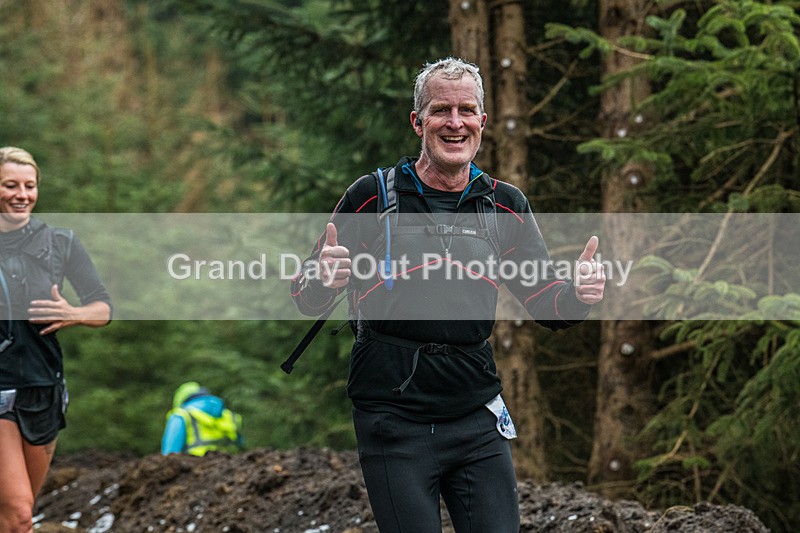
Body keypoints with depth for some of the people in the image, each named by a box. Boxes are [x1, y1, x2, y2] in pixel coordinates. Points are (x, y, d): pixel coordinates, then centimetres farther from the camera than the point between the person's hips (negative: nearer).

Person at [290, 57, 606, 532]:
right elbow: (308, 301, 1)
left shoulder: (505, 205, 7)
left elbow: (546, 303, 10)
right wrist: (321, 282, -23)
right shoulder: (372, 196, -2)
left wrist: (577, 297, -12)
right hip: (393, 418, -3)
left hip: (479, 420, 3)